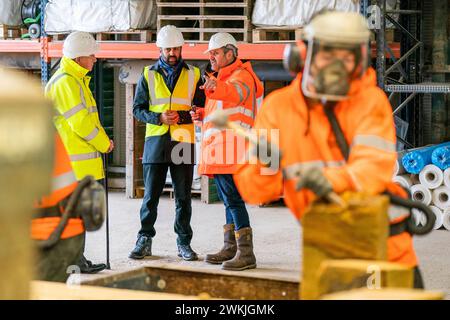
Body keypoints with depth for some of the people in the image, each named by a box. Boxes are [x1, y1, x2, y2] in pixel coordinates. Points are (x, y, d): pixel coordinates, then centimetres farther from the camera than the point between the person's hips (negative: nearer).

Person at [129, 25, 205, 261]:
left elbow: (202, 108, 7)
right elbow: (138, 109, 7)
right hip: (156, 141, 0)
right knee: (150, 196, 1)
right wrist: (159, 117, -11)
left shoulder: (193, 75, 8)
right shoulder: (149, 75, 8)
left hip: (183, 142, 0)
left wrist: (181, 115, -12)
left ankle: (184, 243, 13)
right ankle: (144, 241, 10)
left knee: (183, 197, 5)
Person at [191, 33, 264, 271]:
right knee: (229, 200, 16)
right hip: (219, 151, 10)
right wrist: (203, 115, 14)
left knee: (233, 199, -14)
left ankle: (246, 254, -15)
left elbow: (237, 92, -33)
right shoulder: (222, 79, 25)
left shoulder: (241, 75, -8)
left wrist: (217, 88, -54)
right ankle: (230, 249, 23)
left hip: (231, 150, -10)